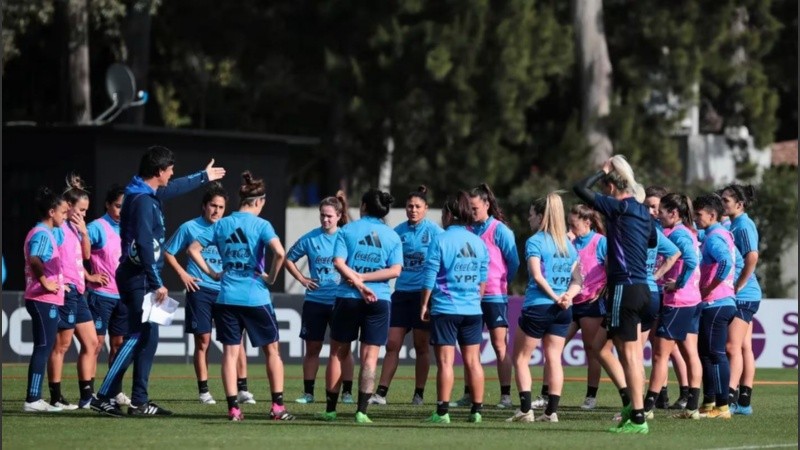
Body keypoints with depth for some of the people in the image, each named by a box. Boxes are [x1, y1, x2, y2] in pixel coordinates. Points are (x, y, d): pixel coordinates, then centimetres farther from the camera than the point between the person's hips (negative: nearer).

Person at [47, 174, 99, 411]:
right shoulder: (58, 227, -11)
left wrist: (83, 231, 6)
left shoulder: (74, 227, 16)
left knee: (91, 343, 9)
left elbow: (85, 254, 20)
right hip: (65, 291, -10)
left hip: (78, 292, 10)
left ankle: (87, 394, 13)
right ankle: (56, 398, -2)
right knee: (61, 345, -5)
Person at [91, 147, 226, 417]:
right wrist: (157, 283, -22)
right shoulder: (142, 200, -17)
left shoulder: (149, 195, 14)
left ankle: (139, 402, 12)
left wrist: (204, 177, 50)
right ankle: (104, 397, -17)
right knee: (137, 338, -14)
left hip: (139, 278, 10)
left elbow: (175, 188, 35)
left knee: (148, 339, 10)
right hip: (139, 278, -10)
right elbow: (144, 245, -23)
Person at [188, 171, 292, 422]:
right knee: (272, 350, 10)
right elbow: (279, 253, -22)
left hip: (227, 298, 3)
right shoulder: (260, 225, -7)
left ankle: (233, 408, -1)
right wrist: (271, 277, -7)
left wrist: (211, 273, 10)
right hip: (256, 297, -3)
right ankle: (277, 406, 6)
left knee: (230, 352, 5)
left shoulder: (222, 225, 5)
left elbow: (193, 249, 6)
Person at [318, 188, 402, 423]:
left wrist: (358, 283, -11)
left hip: (347, 298, 0)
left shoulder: (347, 230, 2)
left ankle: (330, 408, 10)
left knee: (338, 353, 9)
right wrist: (364, 279, -7)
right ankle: (362, 411, -6)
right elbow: (395, 270, -5)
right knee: (369, 357, 2)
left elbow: (339, 262, -10)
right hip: (379, 301, 1)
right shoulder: (393, 236, 6)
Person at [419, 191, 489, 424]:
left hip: (445, 308, -4)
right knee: (473, 361, 7)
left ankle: (443, 411, -6)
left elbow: (429, 276, -6)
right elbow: (483, 280, 12)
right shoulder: (479, 243, 7)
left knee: (445, 361, -4)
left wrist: (425, 304, 3)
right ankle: (477, 410, 8)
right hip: (472, 309, 4)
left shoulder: (440, 240, -7)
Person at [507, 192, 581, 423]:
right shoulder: (569, 244, 13)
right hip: (563, 310, 6)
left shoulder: (535, 242, -6)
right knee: (554, 358, 6)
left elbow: (537, 276, -17)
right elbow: (577, 280, 6)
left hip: (537, 307, -6)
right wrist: (568, 296, -9)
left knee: (520, 358, 5)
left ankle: (525, 409, -4)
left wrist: (555, 298, -15)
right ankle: (552, 410, 1)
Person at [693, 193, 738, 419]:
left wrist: (709, 288, -21)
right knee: (706, 353, 14)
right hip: (725, 301, 10)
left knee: (715, 354, -8)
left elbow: (726, 262, -30)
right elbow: (733, 262, 25)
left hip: (715, 304, -10)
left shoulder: (713, 238, -14)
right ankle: (709, 403, 18)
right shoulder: (724, 235, 17)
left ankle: (722, 407, -8)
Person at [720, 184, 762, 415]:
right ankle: (744, 400, 11)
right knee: (744, 347, 9)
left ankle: (730, 398, -13)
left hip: (743, 294, -10)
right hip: (743, 296, 10)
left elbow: (752, 257, -26)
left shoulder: (744, 226, -13)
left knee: (733, 347, -11)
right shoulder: (732, 225, 15)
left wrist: (739, 285, -20)